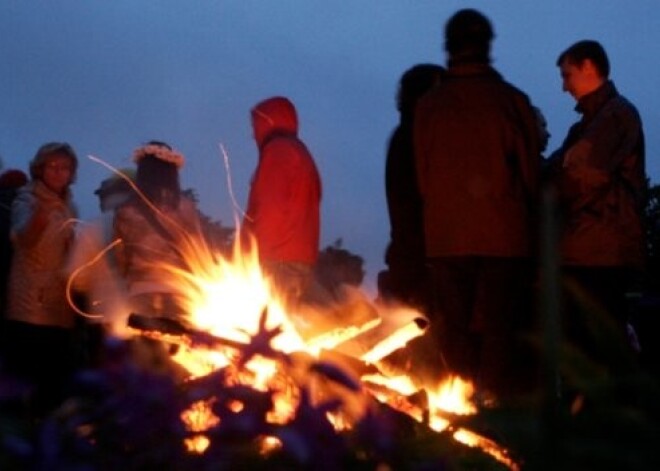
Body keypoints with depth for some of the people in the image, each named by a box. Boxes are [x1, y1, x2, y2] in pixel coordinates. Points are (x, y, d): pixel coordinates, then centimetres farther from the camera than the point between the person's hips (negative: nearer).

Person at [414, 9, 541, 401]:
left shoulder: (428, 106, 0)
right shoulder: (512, 101, -6)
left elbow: (423, 177, 7)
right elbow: (531, 174, 1)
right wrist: (521, 214, 15)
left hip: (446, 236, 2)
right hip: (504, 235, -1)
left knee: (455, 330, 8)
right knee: (497, 331, 3)